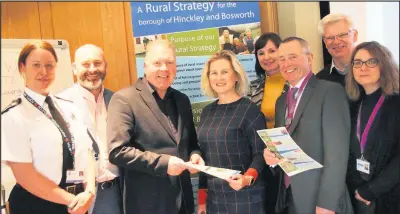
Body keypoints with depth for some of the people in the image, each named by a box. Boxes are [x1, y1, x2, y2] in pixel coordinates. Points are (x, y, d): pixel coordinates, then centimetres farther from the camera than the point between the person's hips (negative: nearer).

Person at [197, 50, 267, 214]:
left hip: (244, 197, -5)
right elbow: (205, 156, 10)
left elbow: (260, 153, -11)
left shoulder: (250, 110, -8)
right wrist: (202, 197, 11)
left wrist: (248, 177, -29)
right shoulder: (207, 112, 6)